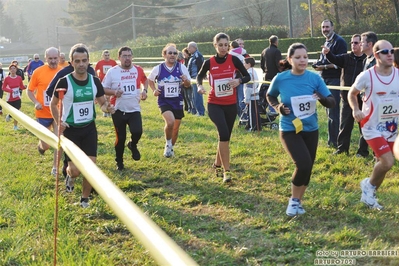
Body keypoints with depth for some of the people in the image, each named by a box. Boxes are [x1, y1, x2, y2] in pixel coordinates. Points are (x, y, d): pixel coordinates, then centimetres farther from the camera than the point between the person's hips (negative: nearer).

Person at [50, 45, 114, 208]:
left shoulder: (95, 81, -2)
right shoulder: (64, 82, -13)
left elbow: (102, 103, 10)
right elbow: (53, 104, 0)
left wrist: (107, 107, -14)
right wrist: (58, 122, -14)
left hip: (89, 128, 3)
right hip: (70, 129, -3)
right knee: (75, 170, -8)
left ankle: (85, 199, 19)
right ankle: (70, 176, 31)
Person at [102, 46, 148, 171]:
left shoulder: (138, 70, 0)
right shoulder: (112, 71, -6)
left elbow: (145, 80, 22)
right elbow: (103, 88, -2)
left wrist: (144, 90, 3)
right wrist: (114, 92, -20)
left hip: (134, 109, 1)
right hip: (118, 110, -1)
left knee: (137, 132, -20)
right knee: (120, 138, 6)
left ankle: (133, 145, 16)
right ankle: (119, 162, 27)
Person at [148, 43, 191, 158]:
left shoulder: (181, 67, -4)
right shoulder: (158, 69, -6)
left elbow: (188, 85, 3)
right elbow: (150, 80, 13)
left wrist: (186, 81, -20)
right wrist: (154, 90, -4)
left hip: (178, 102, 3)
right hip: (164, 101, -3)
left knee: (176, 128, 12)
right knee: (170, 122, -26)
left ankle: (171, 148, 38)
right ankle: (168, 144, 0)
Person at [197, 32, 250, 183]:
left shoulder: (234, 60, -6)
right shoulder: (209, 62, -5)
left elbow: (247, 76, -1)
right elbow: (200, 76, 12)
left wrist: (239, 81, -22)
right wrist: (200, 86, -9)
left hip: (231, 104, 2)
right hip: (214, 104, -2)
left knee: (225, 136, 12)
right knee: (224, 133, -21)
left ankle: (217, 165, 37)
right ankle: (226, 171, -15)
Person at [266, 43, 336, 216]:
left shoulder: (314, 78, -8)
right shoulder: (280, 79, -11)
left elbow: (332, 102, -6)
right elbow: (269, 96, 9)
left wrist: (323, 99, -28)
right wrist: (278, 107, -11)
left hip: (311, 129, 3)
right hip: (289, 130, -3)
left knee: (307, 168, 12)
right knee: (303, 164, -20)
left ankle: (298, 202, 35)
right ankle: (293, 200, 4)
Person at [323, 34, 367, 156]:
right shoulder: (346, 57, 6)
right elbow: (335, 59, -9)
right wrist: (328, 53, -29)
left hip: (362, 99, -3)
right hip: (347, 97, 4)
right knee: (345, 124, 8)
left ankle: (363, 149, 16)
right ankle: (342, 148, 16)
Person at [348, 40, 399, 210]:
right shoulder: (366, 76, -14)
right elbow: (352, 94, 2)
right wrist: (356, 110, -15)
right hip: (373, 127, -5)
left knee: (382, 164, 15)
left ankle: (369, 195, 38)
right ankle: (369, 185, 10)